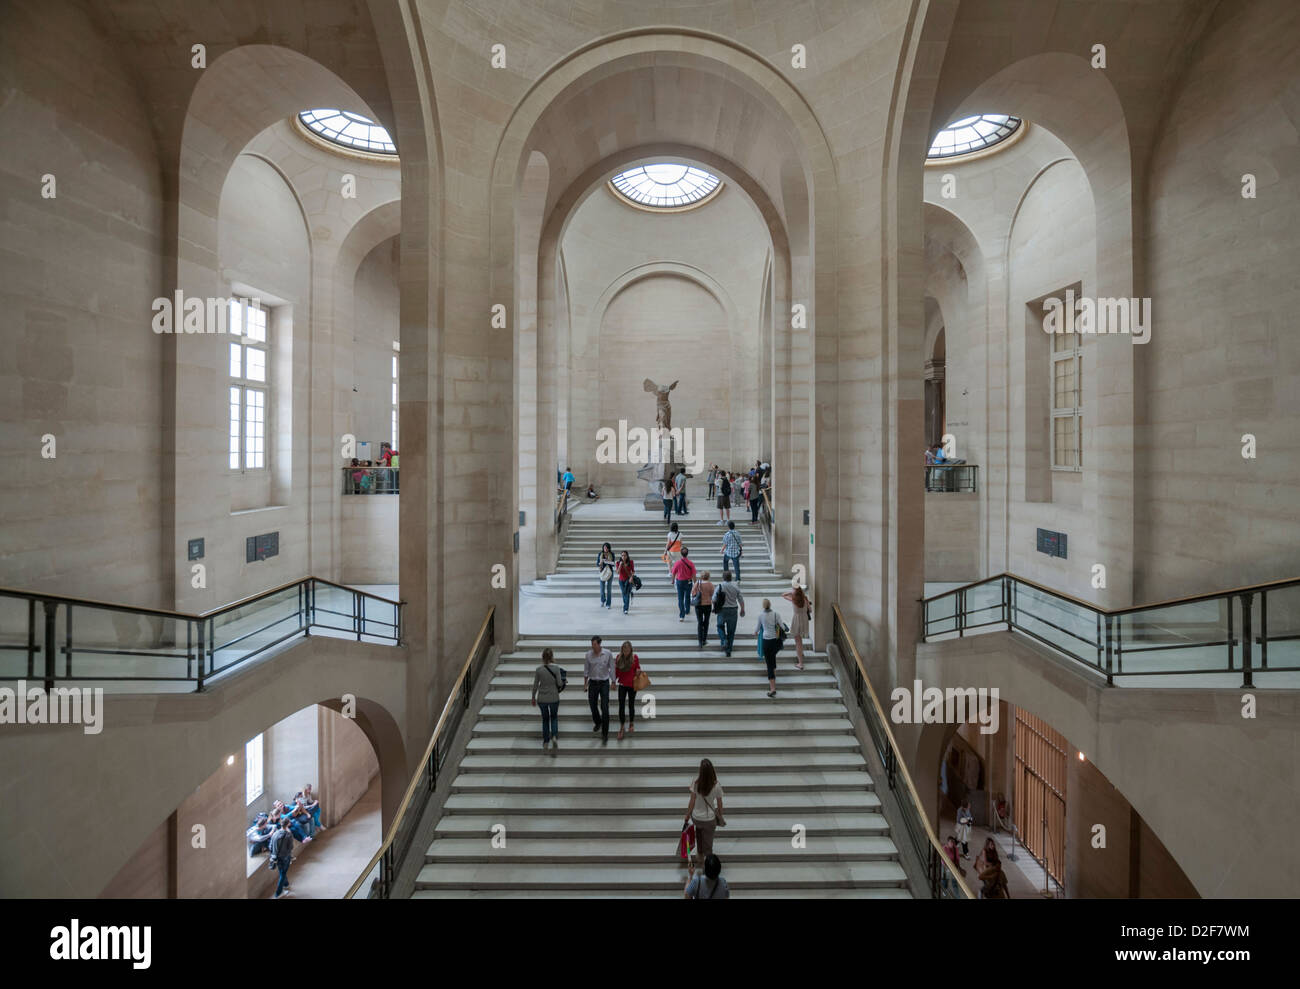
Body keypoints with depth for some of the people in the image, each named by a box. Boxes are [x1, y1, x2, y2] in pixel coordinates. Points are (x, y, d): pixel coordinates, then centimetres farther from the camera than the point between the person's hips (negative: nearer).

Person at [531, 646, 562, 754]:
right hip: (554, 698, -1)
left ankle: (546, 742, 21)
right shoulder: (555, 669, -14)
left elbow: (535, 686, -3)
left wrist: (533, 698, 10)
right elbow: (559, 684, -9)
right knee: (554, 717, 19)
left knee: (545, 719, 20)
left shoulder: (538, 670, -10)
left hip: (542, 698, 1)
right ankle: (554, 736, -5)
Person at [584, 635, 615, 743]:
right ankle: (597, 722, 43)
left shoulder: (608, 654, -12)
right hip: (593, 683, 2)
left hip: (604, 683, -2)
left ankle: (605, 733, 2)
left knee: (604, 708, -6)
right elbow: (586, 669, 4)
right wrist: (585, 683, 7)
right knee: (593, 705, 13)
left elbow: (611, 668, -2)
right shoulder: (589, 655, -8)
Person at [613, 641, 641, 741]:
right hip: (622, 685, 1)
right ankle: (621, 727, 9)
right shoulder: (619, 658, -8)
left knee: (631, 705, 13)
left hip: (632, 685, -1)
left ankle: (631, 724, 34)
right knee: (621, 706, -3)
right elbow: (616, 671, 1)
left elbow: (638, 668, 2)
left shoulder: (635, 657, -11)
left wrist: (638, 671, -19)